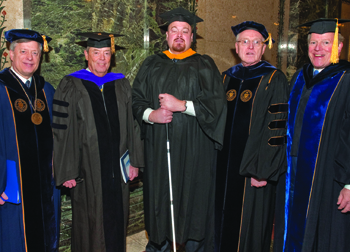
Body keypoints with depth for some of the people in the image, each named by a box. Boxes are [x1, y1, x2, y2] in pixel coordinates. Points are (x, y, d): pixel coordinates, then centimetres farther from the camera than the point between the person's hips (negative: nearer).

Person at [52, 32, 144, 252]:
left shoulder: (122, 85, 7)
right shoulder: (71, 87, -4)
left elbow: (132, 125, 8)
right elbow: (63, 132, -6)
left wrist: (134, 161, 5)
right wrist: (67, 172, -8)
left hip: (117, 167, 3)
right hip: (88, 170, -3)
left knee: (116, 219, 14)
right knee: (90, 223, 9)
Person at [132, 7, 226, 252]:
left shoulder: (204, 66, 5)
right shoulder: (152, 65, 12)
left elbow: (217, 102, -5)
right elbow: (136, 100, 8)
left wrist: (182, 105, -15)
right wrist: (150, 114, -12)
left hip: (194, 149, -2)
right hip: (158, 148, 2)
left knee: (193, 196, 3)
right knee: (159, 195, 6)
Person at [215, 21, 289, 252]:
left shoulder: (274, 80, -7)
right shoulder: (228, 77, 9)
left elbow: (277, 128, -13)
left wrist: (263, 171, -17)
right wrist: (214, 159, 11)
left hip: (253, 168, -5)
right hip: (225, 165, 5)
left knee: (249, 223, 7)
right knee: (224, 222, 16)